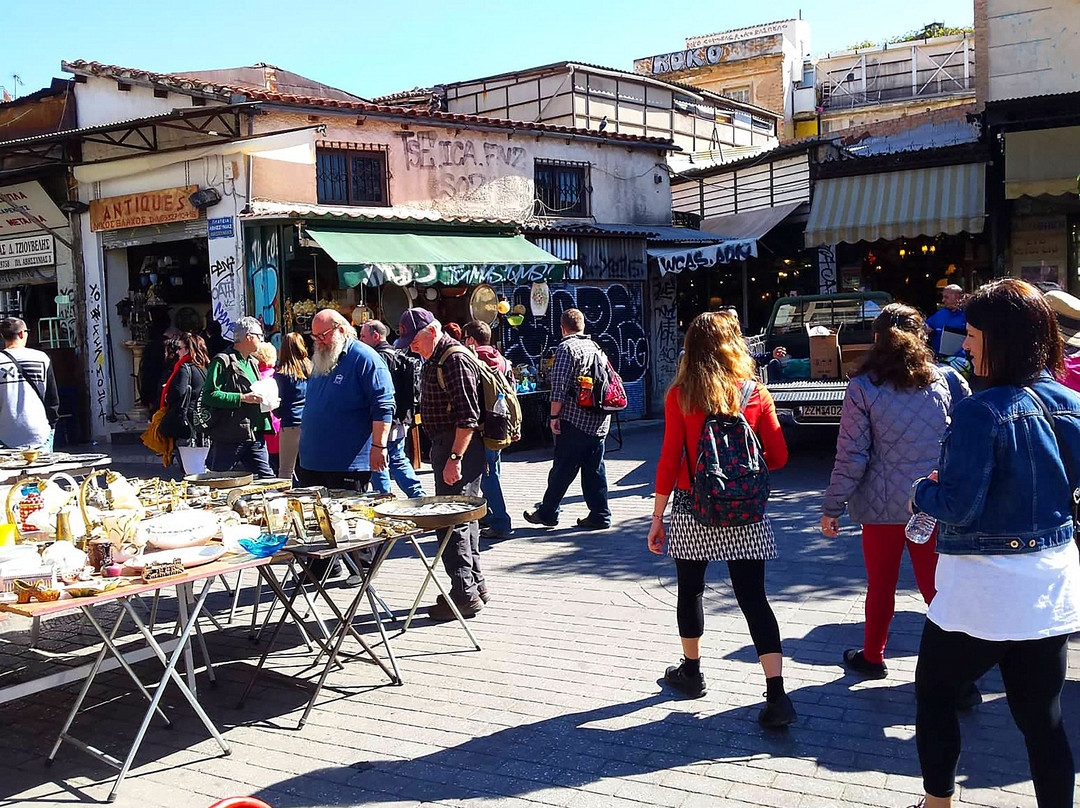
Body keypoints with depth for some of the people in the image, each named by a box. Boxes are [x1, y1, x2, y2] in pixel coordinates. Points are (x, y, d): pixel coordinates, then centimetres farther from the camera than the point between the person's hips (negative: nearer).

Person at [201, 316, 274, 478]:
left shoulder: (253, 363, 20)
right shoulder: (222, 362, -8)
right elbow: (209, 395, -18)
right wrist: (242, 398, -19)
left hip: (256, 436, 7)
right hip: (228, 438, -7)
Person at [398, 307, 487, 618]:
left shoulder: (455, 360, -16)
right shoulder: (435, 359, 16)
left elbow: (468, 416, -22)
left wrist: (455, 458, -25)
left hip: (458, 447, -11)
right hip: (445, 447, 11)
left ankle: (464, 595, -3)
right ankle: (475, 584, 25)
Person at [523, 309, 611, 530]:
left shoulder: (566, 348, -9)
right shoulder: (595, 346, 14)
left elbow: (559, 386, -15)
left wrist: (555, 416, -12)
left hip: (575, 419, -7)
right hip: (599, 420, 7)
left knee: (563, 468, 1)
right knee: (594, 468, 9)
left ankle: (547, 512, 11)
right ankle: (599, 515, 10)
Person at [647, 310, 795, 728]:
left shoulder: (680, 395, -6)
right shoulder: (755, 393, -2)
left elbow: (669, 460, -7)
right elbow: (778, 457, 1)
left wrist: (657, 516, -1)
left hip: (692, 509, -1)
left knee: (690, 591, 17)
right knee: (753, 597, 2)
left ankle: (691, 671, 34)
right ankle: (776, 695, -4)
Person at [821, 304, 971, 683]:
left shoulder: (862, 387, -9)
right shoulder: (946, 380, -2)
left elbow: (851, 456, -10)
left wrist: (832, 507, -2)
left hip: (883, 503, -2)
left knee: (880, 585, 14)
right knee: (935, 583, 11)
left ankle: (872, 658, 30)